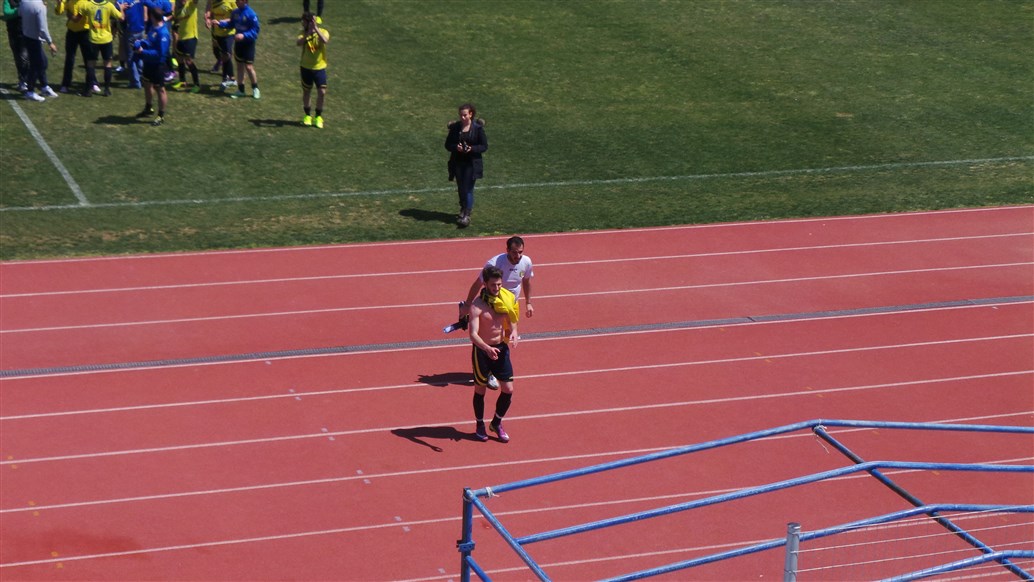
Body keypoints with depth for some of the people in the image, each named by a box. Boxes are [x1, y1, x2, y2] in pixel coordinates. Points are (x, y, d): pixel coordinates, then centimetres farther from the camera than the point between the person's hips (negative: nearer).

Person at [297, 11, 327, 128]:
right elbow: (299, 43, -28)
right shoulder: (304, 33, -7)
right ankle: (307, 115, 29)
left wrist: (316, 28, -39)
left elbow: (324, 41, -34)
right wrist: (308, 33, -41)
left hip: (319, 68, -1)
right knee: (306, 92, 12)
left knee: (322, 92, -4)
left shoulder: (323, 32, -11)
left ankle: (318, 117, 14)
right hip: (306, 68, 1)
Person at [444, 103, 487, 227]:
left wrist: (472, 149, -21)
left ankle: (467, 215, -4)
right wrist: (456, 147, -17)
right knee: (461, 188, 14)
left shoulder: (478, 128, -7)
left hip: (472, 164, -4)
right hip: (458, 163, 4)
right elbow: (448, 144, 5)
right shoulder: (455, 127, 1)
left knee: (468, 189, -8)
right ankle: (464, 208, 35)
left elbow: (484, 146, -4)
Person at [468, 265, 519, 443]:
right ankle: (479, 425, 32)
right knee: (480, 390, 10)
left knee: (508, 390, 4)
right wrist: (487, 348, -46)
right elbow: (473, 333, -29)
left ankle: (496, 423, 27)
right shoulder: (478, 305, -20)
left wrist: (513, 335, -17)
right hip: (482, 350, -4)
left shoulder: (507, 299, -3)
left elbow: (512, 325, 7)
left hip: (501, 348, 4)